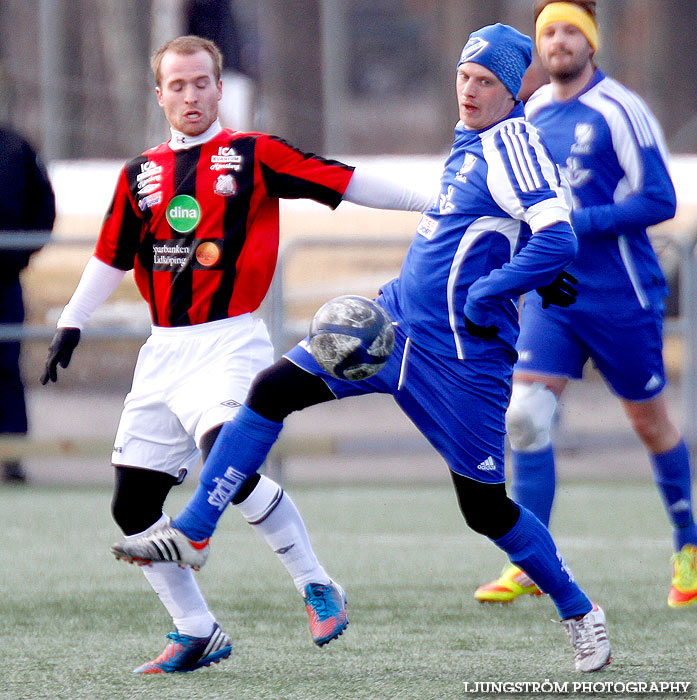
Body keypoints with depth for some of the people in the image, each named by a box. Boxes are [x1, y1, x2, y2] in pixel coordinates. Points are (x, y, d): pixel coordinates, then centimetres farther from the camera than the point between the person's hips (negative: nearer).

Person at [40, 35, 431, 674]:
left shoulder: (253, 156, 0)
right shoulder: (140, 175, 13)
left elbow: (346, 183, -1)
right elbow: (111, 257, 22)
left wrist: (436, 203, -3)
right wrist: (71, 324, 14)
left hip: (230, 340, -6)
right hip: (164, 351, 6)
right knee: (133, 507, 2)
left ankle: (316, 586, -13)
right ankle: (196, 633, 16)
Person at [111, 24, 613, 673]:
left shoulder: (512, 144, -15)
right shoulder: (470, 141, 11)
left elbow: (557, 240, -27)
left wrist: (480, 300, -23)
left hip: (460, 354, -8)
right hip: (395, 321, 8)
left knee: (486, 509, 0)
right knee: (273, 391, -2)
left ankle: (580, 613, 21)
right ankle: (191, 534, 4)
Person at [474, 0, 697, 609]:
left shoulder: (619, 111, -12)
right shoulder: (532, 114, 9)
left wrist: (580, 222, -21)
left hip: (622, 296, -5)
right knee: (525, 414, -9)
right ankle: (531, 564, -5)